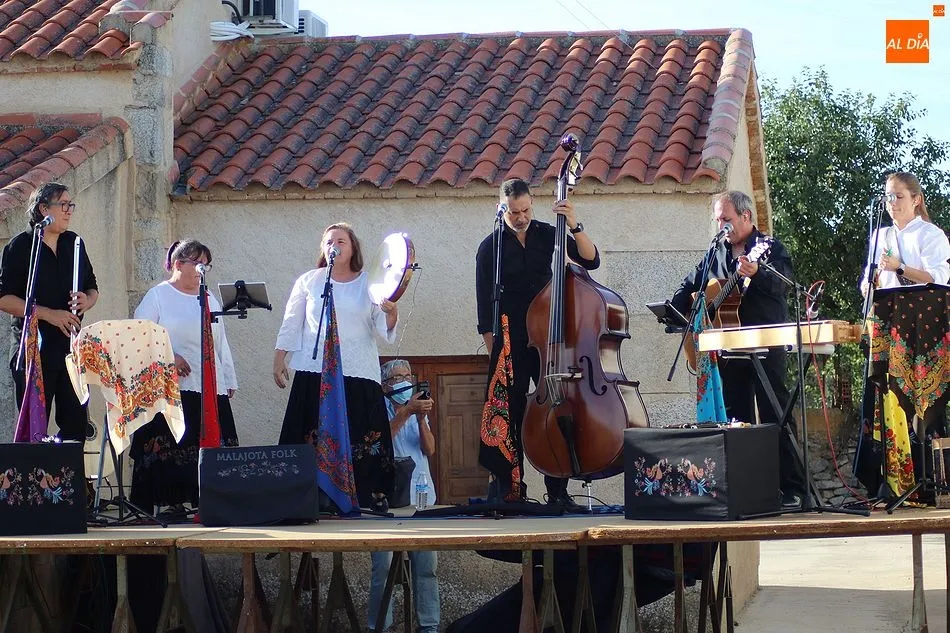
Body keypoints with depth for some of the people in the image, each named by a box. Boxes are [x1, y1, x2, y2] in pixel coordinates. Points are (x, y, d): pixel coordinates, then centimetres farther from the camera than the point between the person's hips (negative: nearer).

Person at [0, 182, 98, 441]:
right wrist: (48, 314, -18)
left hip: (72, 344, 5)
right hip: (34, 346, -5)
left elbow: (92, 288, 21)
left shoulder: (74, 244, 13)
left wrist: (87, 300, -3)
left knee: (76, 424, 1)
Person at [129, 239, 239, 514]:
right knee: (170, 446, -11)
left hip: (211, 388, 5)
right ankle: (172, 501, -8)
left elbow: (221, 343, 25)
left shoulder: (210, 300, 22)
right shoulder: (158, 295, 4)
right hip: (170, 387, -5)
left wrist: (230, 380, 20)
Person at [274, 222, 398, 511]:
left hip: (359, 372, -1)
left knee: (361, 438, -7)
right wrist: (279, 360, 7)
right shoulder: (309, 281, 11)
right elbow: (291, 324, 14)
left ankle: (370, 496, -3)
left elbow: (383, 328, 6)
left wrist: (390, 315, -16)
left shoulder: (369, 284, 9)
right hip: (314, 371, 1)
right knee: (313, 438, -4)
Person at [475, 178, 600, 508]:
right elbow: (485, 307, 1)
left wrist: (574, 226, -16)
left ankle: (558, 491, 5)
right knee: (512, 419, 1)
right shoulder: (491, 247, 0)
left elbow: (590, 260, -2)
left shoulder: (547, 234, 6)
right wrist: (495, 355, -4)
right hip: (511, 347, -2)